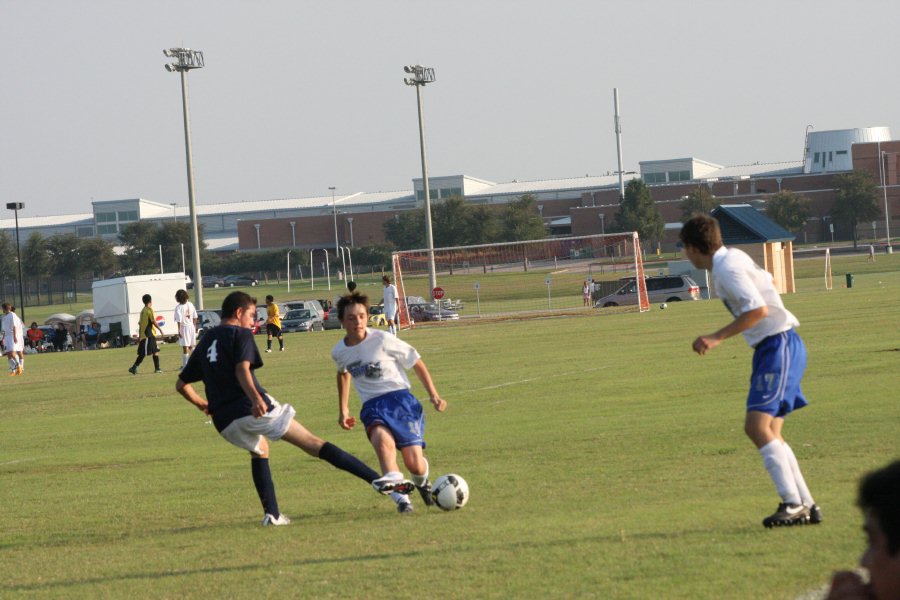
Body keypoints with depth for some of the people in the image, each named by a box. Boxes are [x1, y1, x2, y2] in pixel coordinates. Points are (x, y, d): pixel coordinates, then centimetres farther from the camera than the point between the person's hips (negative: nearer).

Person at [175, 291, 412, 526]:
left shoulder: (205, 341, 23)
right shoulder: (240, 334, 3)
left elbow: (181, 384, 25)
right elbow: (241, 369, -17)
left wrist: (203, 405, 39)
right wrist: (256, 398, -31)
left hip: (224, 421, 6)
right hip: (255, 409, -6)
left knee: (259, 450, 34)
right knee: (313, 444, -8)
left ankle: (272, 514, 21)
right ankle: (379, 480, -13)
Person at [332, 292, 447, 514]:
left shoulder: (383, 340, -10)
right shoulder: (339, 352, 4)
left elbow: (416, 363, 0)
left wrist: (433, 394, -5)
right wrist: (343, 410, 30)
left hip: (399, 398, -3)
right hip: (372, 406, 3)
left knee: (414, 463, -11)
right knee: (382, 440, -34)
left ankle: (422, 482, 29)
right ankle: (400, 497, -45)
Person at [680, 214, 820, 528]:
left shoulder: (727, 268, -15)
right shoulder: (733, 257, 14)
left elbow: (759, 309, -23)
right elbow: (768, 282, 28)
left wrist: (717, 338, -20)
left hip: (778, 346, -10)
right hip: (776, 346, 10)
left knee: (758, 426, -17)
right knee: (769, 432, 8)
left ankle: (793, 504, -20)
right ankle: (806, 505, 6)